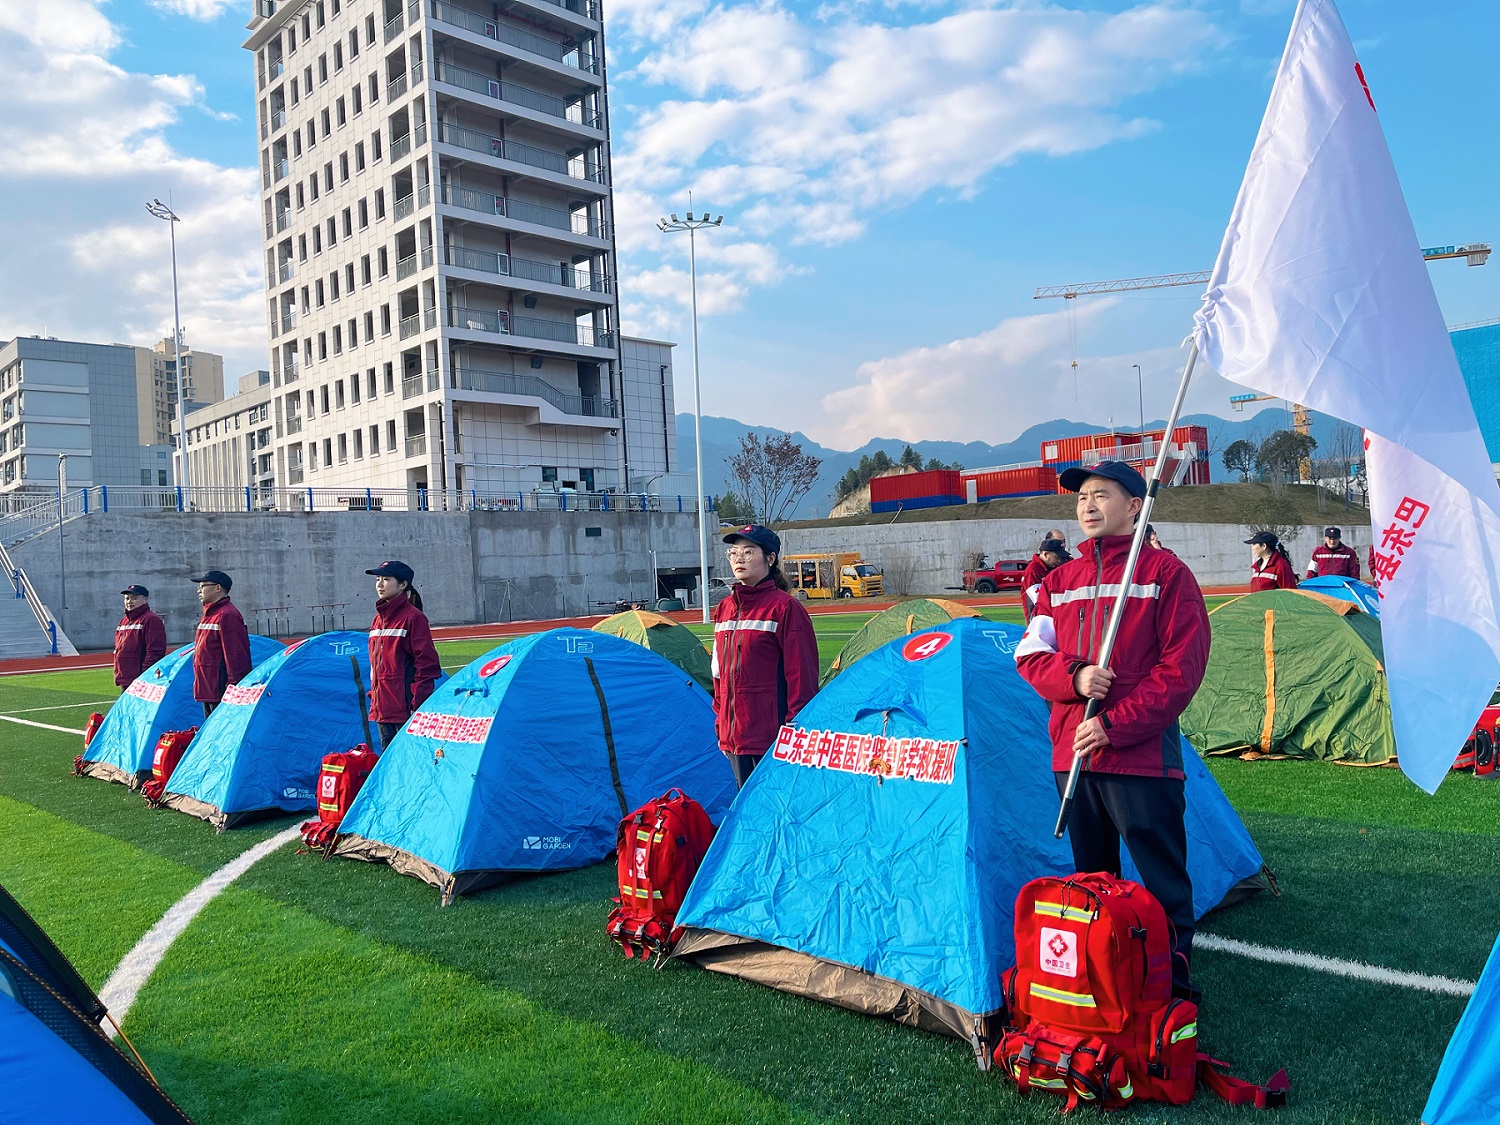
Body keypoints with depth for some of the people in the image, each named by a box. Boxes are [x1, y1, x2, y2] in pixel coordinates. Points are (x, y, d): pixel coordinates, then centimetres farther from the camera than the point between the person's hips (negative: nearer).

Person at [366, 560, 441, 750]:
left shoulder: (413, 617, -9)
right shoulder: (378, 619, 14)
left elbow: (426, 663, -13)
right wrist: (374, 697, 16)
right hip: (383, 707, 8)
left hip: (406, 707, -8)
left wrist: (418, 704, -16)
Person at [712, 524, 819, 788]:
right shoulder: (725, 609, 12)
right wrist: (720, 719, 16)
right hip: (733, 734, 7)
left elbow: (802, 674, -10)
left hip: (773, 735, -7)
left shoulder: (786, 608, -9)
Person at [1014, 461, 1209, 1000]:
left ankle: (1172, 983, 14)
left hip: (1143, 758, -5)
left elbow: (1182, 667, -9)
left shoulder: (1166, 572, -3)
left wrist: (1115, 724, -15)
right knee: (1090, 878, 16)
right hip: (1072, 755, 5)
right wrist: (1073, 675, -13)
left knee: (1163, 883, 1)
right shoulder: (1059, 580, 13)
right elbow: (1029, 655, 9)